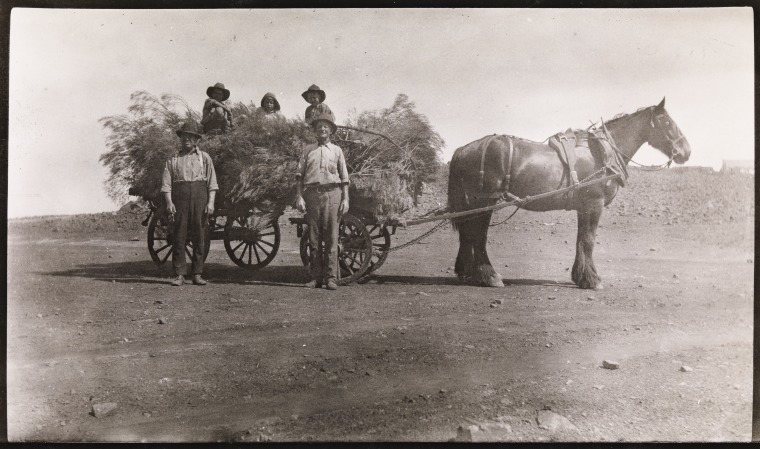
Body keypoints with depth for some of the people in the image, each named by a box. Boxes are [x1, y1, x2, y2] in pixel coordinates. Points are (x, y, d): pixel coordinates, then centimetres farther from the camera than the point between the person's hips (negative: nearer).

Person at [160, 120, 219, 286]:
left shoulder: (204, 157, 12)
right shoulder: (173, 159, 13)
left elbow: (212, 183, 6)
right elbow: (166, 184, 6)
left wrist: (211, 202, -6)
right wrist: (169, 202, -8)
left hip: (200, 198, 0)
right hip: (179, 199, 0)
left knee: (199, 237, 1)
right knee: (178, 236, -2)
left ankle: (197, 274, 7)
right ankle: (179, 274, 3)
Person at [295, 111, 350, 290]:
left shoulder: (336, 150, 14)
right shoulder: (308, 150, 15)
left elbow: (344, 178, 12)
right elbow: (299, 175, 10)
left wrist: (345, 199, 2)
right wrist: (299, 196, -1)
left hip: (332, 193, -1)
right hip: (312, 193, 1)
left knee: (331, 237, -4)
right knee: (314, 237, 2)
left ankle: (331, 277, -2)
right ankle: (316, 277, 7)